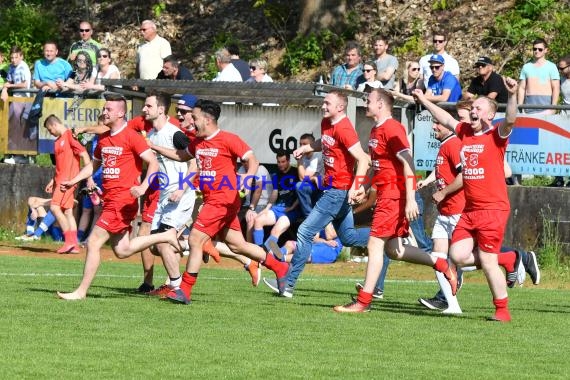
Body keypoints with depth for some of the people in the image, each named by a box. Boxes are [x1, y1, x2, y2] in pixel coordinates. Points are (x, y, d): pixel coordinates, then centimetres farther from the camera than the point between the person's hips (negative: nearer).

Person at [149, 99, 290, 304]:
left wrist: (248, 178, -30)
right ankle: (279, 267, 24)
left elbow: (252, 160, -12)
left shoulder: (228, 140, -11)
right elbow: (181, 156, 30)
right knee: (237, 245, 12)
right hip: (211, 200, 9)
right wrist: (154, 147, 25)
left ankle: (185, 290, -6)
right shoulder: (198, 143, 13)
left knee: (195, 239, -11)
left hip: (222, 200, -9)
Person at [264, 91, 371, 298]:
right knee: (347, 237, 20)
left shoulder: (344, 130, -20)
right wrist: (305, 148, 12)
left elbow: (363, 159, -24)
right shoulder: (326, 123, 8)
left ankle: (288, 284, -3)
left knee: (305, 232, -8)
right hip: (331, 188, 10)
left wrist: (355, 186, -33)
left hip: (338, 191, -10)